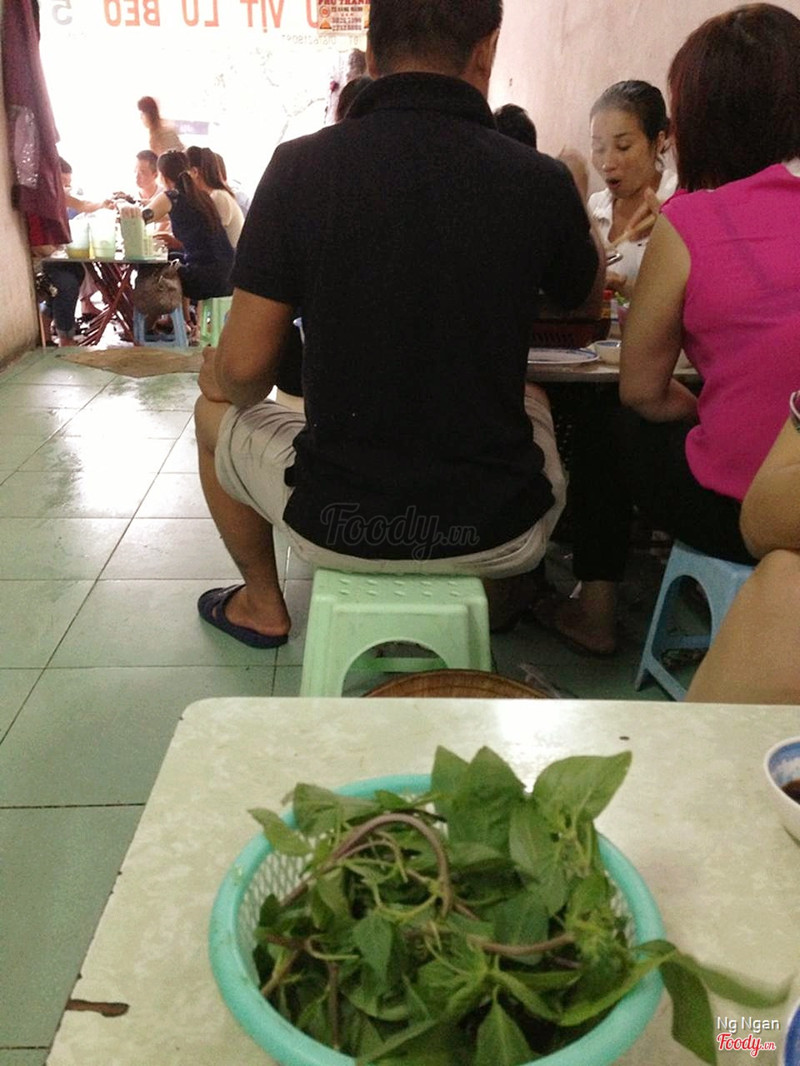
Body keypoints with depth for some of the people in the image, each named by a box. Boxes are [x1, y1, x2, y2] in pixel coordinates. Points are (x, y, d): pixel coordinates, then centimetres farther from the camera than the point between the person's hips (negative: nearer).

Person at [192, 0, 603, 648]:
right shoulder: (541, 182, -9)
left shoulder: (299, 167, -12)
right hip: (496, 534, 2)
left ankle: (262, 604, 45)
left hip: (336, 527, -1)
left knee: (216, 416, 29)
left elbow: (244, 369, -10)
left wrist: (219, 383, 14)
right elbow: (589, 299, 12)